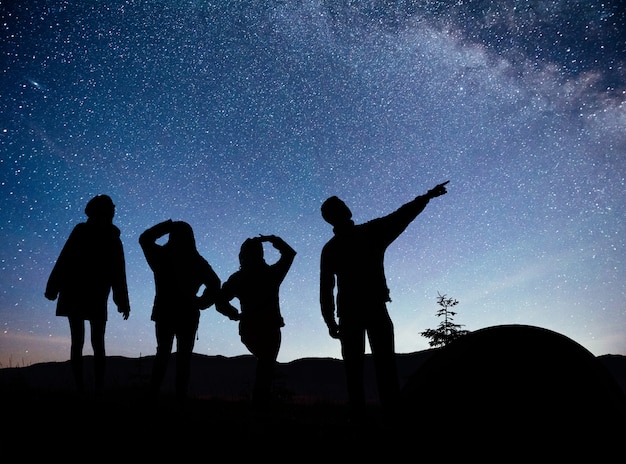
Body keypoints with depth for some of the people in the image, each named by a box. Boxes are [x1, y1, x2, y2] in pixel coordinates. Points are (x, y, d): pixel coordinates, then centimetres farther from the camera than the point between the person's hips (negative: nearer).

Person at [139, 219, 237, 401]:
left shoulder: (161, 256, -4)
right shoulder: (197, 261, -6)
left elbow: (144, 238, 14)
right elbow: (214, 285, -10)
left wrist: (167, 225, 10)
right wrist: (201, 303, 1)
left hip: (163, 313, 2)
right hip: (188, 316, -1)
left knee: (163, 353, 17)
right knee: (184, 357, 8)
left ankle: (153, 393, 14)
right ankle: (180, 397, 7)